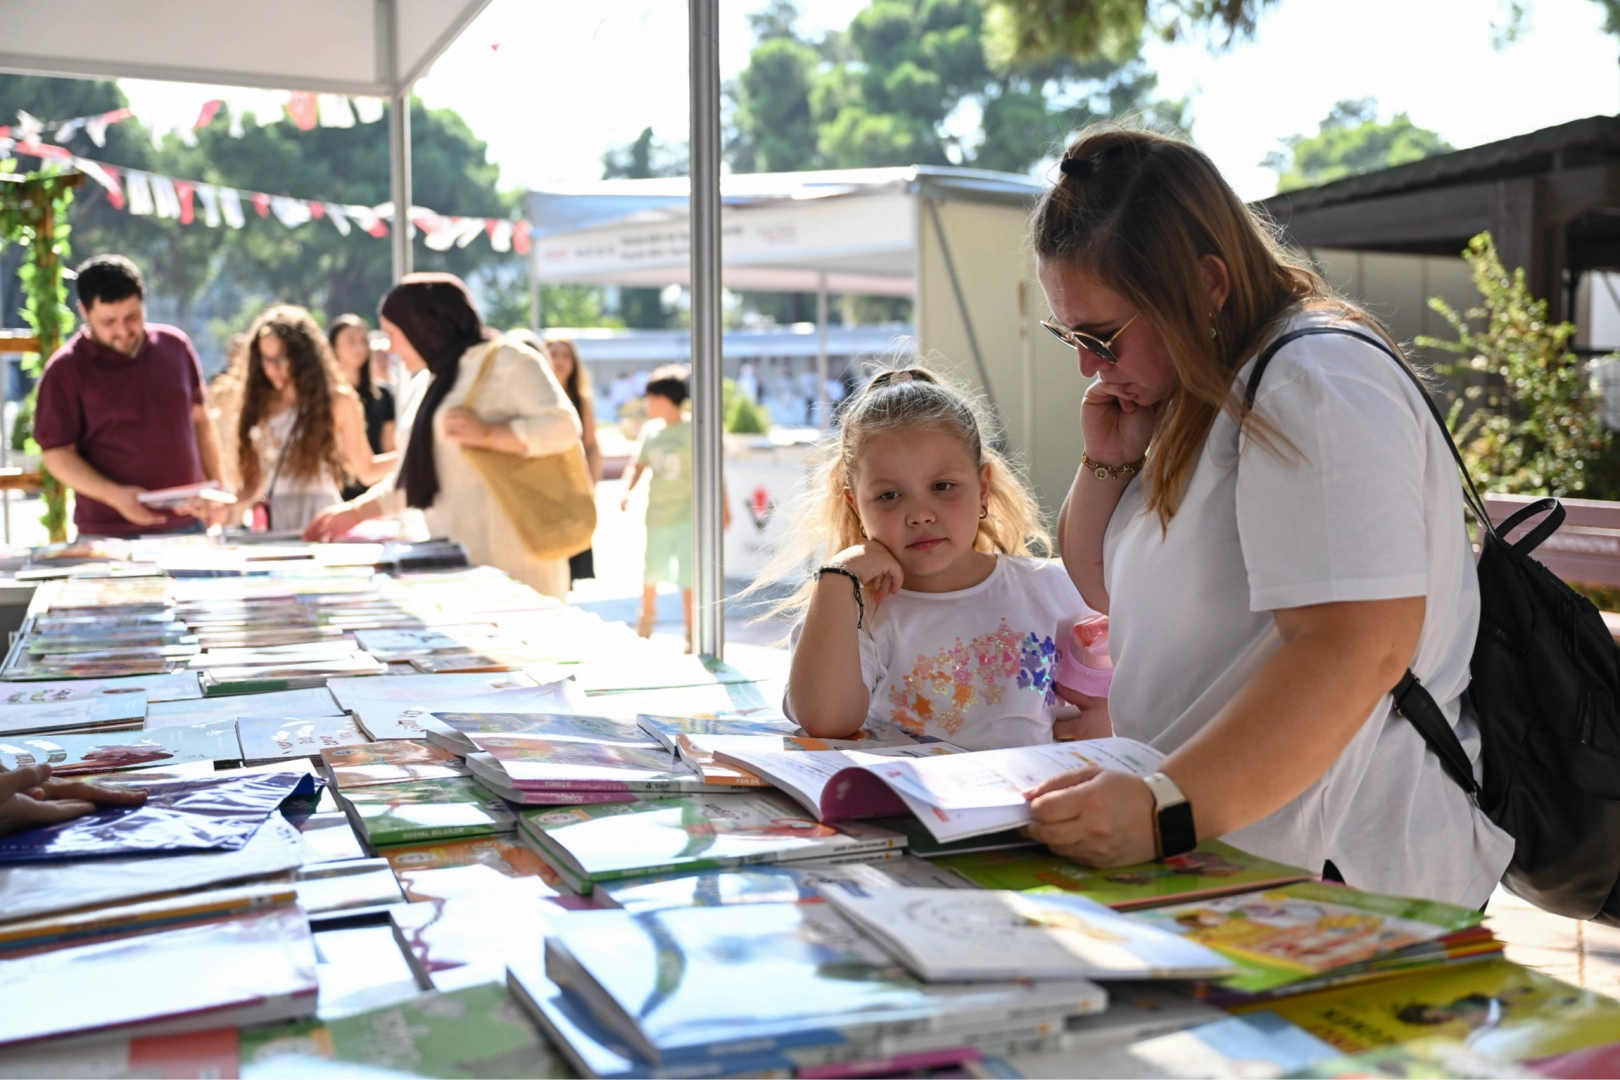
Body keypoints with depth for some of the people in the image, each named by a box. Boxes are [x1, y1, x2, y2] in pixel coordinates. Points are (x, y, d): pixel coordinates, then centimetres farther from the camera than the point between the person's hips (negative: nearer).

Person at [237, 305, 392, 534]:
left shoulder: (337, 400, 1)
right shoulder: (258, 406, 10)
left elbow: (366, 470, 6)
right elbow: (255, 486, 14)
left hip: (320, 517, -3)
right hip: (272, 522, 3)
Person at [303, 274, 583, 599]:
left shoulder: (504, 362, -2)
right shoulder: (424, 385, 23)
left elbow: (563, 426, -13)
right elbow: (413, 477, 28)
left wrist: (487, 435, -19)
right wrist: (356, 511, 21)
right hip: (452, 554, 7)